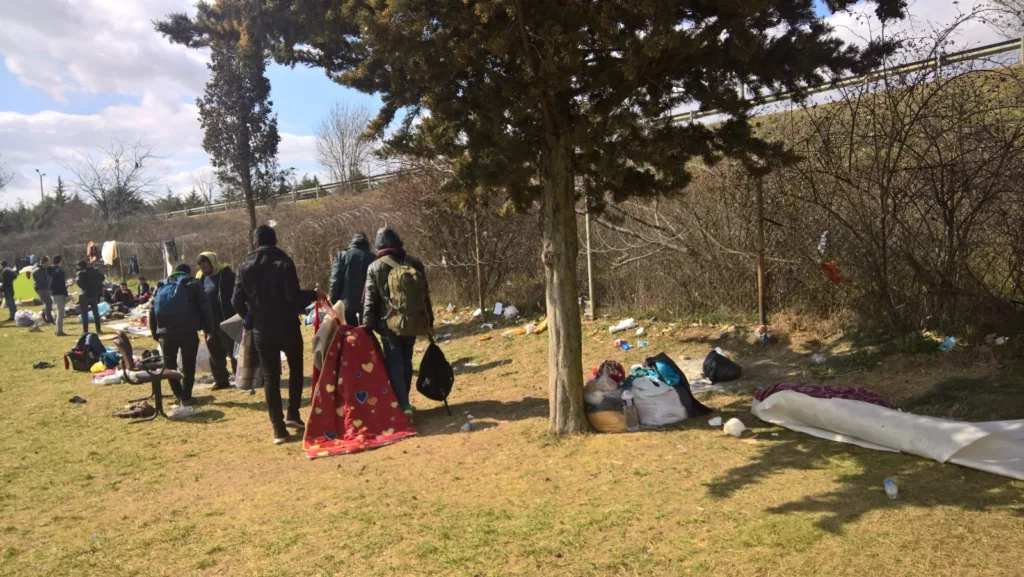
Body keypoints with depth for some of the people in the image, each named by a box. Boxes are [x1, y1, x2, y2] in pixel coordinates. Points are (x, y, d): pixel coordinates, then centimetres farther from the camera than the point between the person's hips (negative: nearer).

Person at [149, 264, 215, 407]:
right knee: (188, 366, 6)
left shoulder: (161, 287, 20)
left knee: (170, 366, 17)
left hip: (166, 332, 3)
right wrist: (209, 329, 4)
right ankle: (186, 397, 6)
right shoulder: (193, 285, 9)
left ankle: (179, 395, 16)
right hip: (188, 331, -3)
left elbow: (152, 312, 16)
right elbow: (204, 308, 1)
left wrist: (155, 333, 19)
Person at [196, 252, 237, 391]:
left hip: (226, 321, -7)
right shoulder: (201, 278, 9)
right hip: (211, 322, 7)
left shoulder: (226, 274, -10)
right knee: (215, 353, 12)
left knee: (233, 351, -2)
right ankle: (221, 380, 21)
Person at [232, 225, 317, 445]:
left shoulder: (245, 265, 2)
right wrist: (313, 295, -1)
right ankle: (293, 415, 12)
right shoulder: (284, 262, -10)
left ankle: (278, 428, 4)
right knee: (295, 369, 19)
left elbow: (237, 300, 1)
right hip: (287, 326, -2)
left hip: (261, 330, 3)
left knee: (270, 377, 7)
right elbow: (293, 295, -19)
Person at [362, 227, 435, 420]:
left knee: (394, 364, 1)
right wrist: (429, 321, 13)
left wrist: (367, 326, -1)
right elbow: (425, 294, 6)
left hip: (389, 322, -3)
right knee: (406, 361, 16)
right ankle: (404, 401, 25)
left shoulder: (375, 267, -6)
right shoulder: (414, 263, 2)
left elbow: (370, 300, -6)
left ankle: (404, 405, -10)